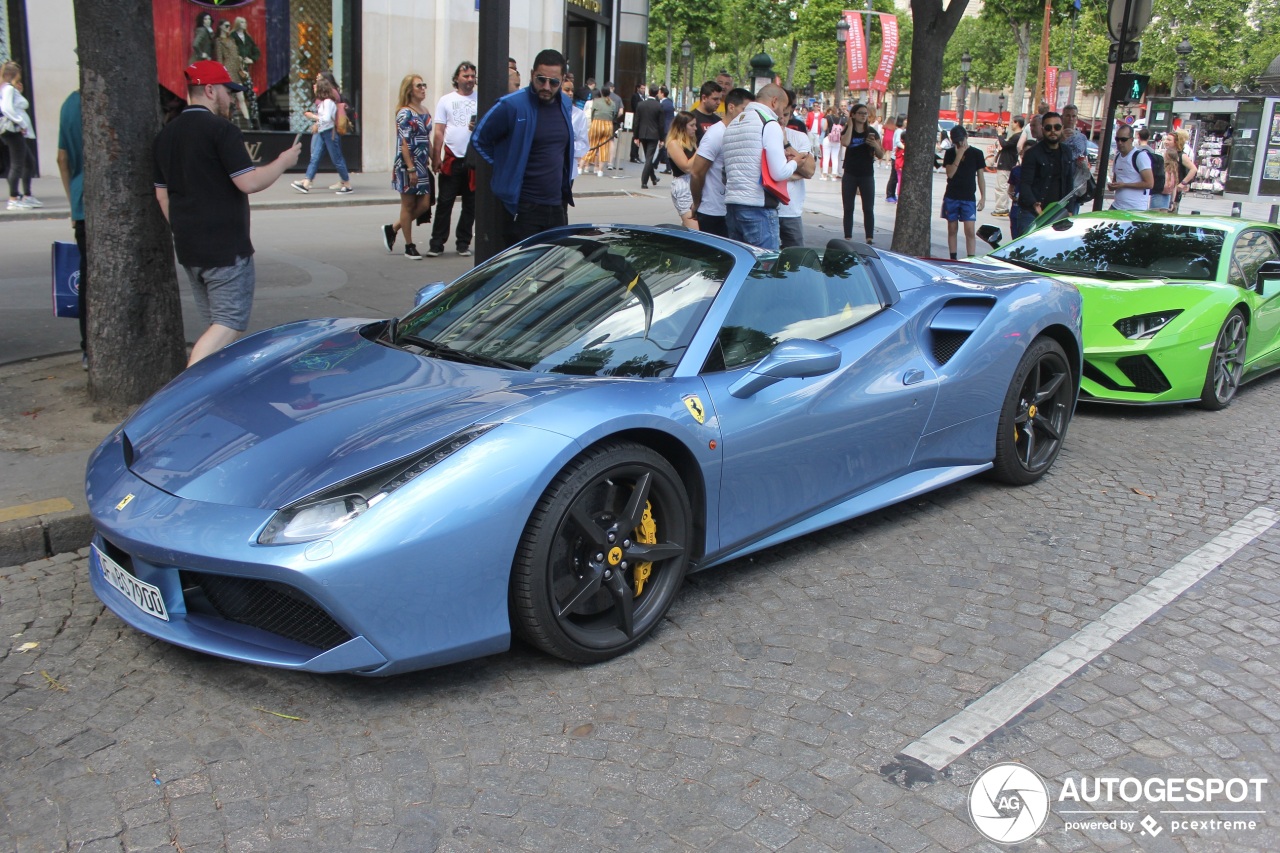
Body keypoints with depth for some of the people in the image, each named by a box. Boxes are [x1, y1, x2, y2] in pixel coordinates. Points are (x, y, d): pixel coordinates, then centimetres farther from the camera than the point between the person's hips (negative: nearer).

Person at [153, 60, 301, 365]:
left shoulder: (166, 135, 13)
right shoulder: (222, 130, -12)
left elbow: (162, 194, 17)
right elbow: (249, 182, -17)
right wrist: (283, 162, -2)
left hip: (188, 249, 8)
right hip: (226, 248, -8)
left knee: (215, 325, 16)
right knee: (230, 325, -6)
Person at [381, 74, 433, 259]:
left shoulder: (425, 112, 13)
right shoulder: (404, 113, -10)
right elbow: (404, 143, -15)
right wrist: (411, 169, -20)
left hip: (422, 165, 8)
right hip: (407, 165, -8)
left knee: (424, 205, 5)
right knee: (408, 205, 2)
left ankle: (391, 229, 22)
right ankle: (409, 246, 12)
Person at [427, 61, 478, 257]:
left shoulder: (481, 101, 9)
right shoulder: (446, 101, 8)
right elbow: (438, 132, 5)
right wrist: (436, 158, -4)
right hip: (451, 159, -1)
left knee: (470, 204, 5)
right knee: (444, 203, -2)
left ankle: (463, 243, 16)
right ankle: (437, 243, 3)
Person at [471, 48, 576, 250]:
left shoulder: (566, 105, 8)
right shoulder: (511, 106, -12)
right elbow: (479, 139, -2)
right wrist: (505, 168, -1)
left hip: (557, 206, 6)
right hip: (523, 209, -6)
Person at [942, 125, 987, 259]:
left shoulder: (976, 153, 3)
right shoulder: (950, 153, 4)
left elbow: (980, 176, 6)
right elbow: (950, 173, -7)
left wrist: (983, 197, 1)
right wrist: (958, 156, -16)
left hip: (969, 198, -1)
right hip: (951, 197, 1)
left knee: (970, 230, -10)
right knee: (952, 229, 5)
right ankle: (953, 259, 13)